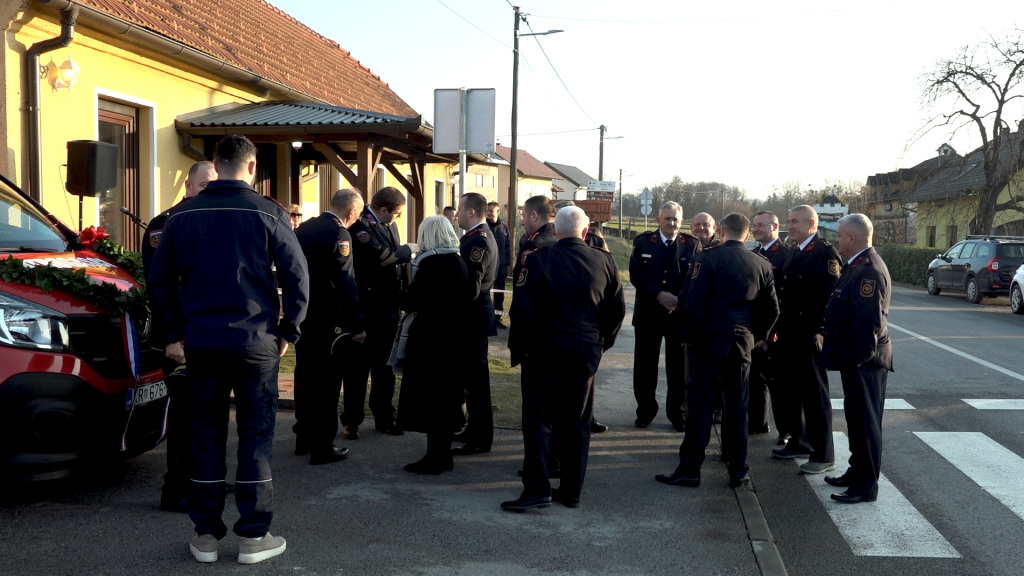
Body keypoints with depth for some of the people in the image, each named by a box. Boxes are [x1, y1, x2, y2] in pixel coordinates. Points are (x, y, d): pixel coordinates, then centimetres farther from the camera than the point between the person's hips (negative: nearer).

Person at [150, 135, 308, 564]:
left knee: (206, 436, 11)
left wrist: (174, 333, 13)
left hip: (201, 341, 3)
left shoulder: (184, 215, 4)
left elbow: (161, 278, 7)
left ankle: (206, 534, 16)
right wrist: (289, 330, 3)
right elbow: (296, 275, -7)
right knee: (256, 434, 5)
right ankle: (254, 536, 9)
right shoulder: (267, 213, -5)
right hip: (256, 341, -2)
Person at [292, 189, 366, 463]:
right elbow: (345, 283, -22)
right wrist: (357, 325, -19)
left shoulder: (303, 228, 10)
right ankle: (322, 447, 4)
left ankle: (304, 437, 29)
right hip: (327, 320, -8)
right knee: (327, 381, -1)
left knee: (305, 376, 17)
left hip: (302, 316, 8)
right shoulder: (339, 233, -16)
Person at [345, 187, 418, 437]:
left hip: (387, 306, 7)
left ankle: (384, 417, 24)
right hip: (364, 307, -7)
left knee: (384, 365, 14)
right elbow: (380, 255, -29)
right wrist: (409, 249, -15)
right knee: (359, 364, 5)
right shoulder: (359, 225, -16)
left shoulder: (389, 225, 8)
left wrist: (399, 285, -1)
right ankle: (351, 419, 16)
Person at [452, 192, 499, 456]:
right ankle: (476, 428, 29)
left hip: (473, 317, -10)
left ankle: (480, 438, 5)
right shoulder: (480, 237, 13)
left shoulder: (477, 242, -19)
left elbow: (471, 287, -24)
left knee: (475, 377, -3)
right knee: (473, 375, 17)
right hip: (474, 315, 10)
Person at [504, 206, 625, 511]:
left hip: (545, 350, -3)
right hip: (587, 354, 4)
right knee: (577, 422, 11)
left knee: (539, 420, 3)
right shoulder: (604, 261, 0)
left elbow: (523, 310, -13)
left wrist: (519, 348, -2)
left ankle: (537, 488, -2)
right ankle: (571, 491, 18)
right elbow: (617, 309, 5)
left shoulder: (538, 260, -10)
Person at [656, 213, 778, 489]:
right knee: (736, 407, 10)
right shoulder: (762, 265, 4)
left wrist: (690, 334, -2)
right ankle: (738, 471, 15)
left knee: (700, 405, 1)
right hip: (741, 343, 3)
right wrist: (756, 336, 17)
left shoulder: (707, 258, -8)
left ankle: (690, 469, 3)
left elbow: (694, 301, -12)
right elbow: (771, 309, 7)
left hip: (708, 341, -3)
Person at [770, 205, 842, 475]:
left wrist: (817, 329, -20)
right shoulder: (794, 252, 14)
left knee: (815, 395, -2)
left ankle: (823, 456, 6)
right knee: (793, 390, 17)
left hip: (809, 335, -9)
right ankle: (798, 443, 31)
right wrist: (780, 327, 11)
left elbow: (830, 295, -19)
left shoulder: (825, 253, -13)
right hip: (789, 334, 9)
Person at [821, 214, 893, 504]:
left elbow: (869, 319, -25)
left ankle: (866, 486, 8)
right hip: (854, 359, 10)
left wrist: (859, 357, -22)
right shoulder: (857, 265, 12)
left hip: (864, 361, -10)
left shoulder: (869, 270, -20)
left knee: (865, 422, -1)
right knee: (856, 418, 19)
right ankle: (857, 472, 32)